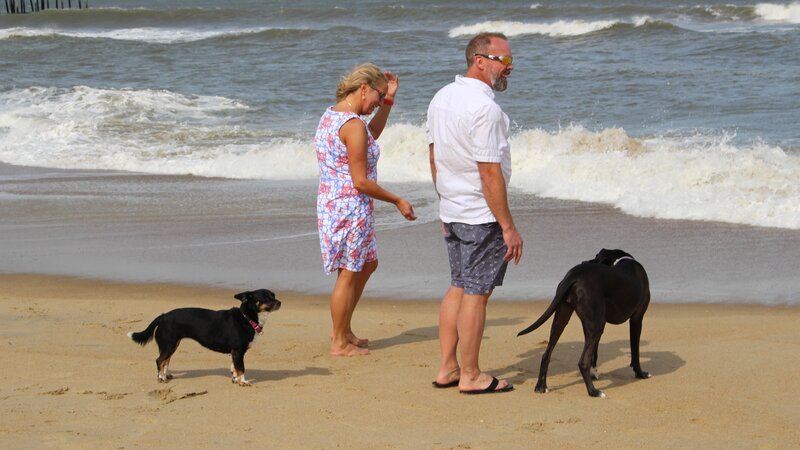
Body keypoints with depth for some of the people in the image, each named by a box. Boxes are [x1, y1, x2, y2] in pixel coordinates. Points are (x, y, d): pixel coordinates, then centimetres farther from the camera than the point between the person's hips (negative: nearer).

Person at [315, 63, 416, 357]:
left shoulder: (332, 114, 8)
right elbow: (361, 181, -22)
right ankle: (339, 343, 12)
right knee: (348, 274, 2)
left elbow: (371, 135, 27)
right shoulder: (353, 125, -22)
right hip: (350, 207, -10)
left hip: (331, 201, 10)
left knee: (367, 265, 23)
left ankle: (342, 330, 30)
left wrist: (389, 100, 19)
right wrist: (397, 201, -12)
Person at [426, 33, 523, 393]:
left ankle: (447, 369, 22)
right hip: (482, 216, -9)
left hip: (452, 213, 9)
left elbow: (434, 159, 15)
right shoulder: (484, 108, -21)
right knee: (476, 294, 0)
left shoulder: (442, 97, 7)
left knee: (458, 287, 17)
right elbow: (490, 174, -22)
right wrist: (509, 228, -18)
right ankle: (470, 376, 7)